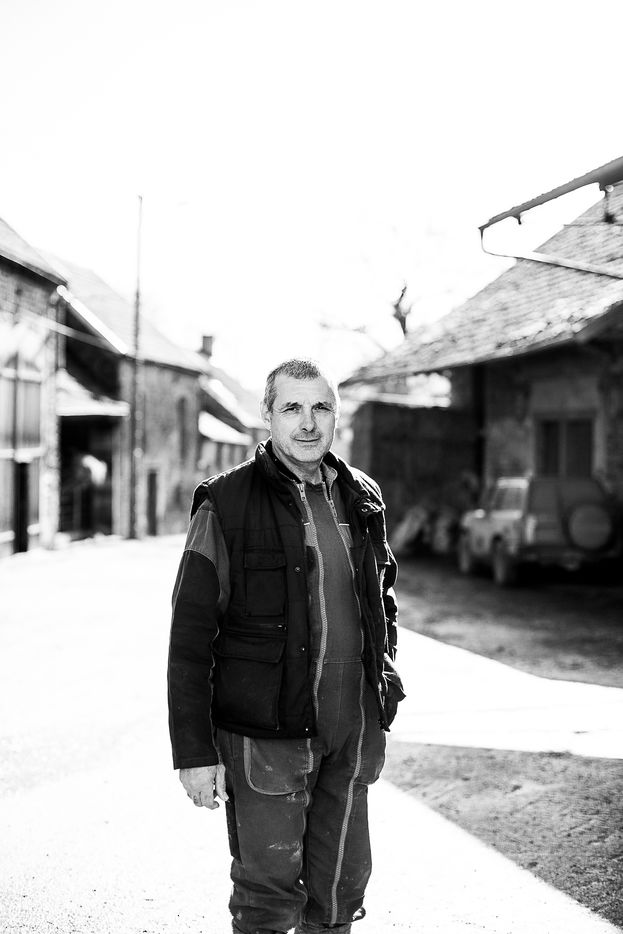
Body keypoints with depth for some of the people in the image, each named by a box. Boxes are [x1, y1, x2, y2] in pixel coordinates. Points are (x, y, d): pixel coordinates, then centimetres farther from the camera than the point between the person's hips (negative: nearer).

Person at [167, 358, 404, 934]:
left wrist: (384, 684, 12)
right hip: (266, 735, -5)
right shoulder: (226, 504, -9)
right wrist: (194, 752, -12)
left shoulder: (363, 498, 7)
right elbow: (190, 639, -9)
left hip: (353, 734, 5)